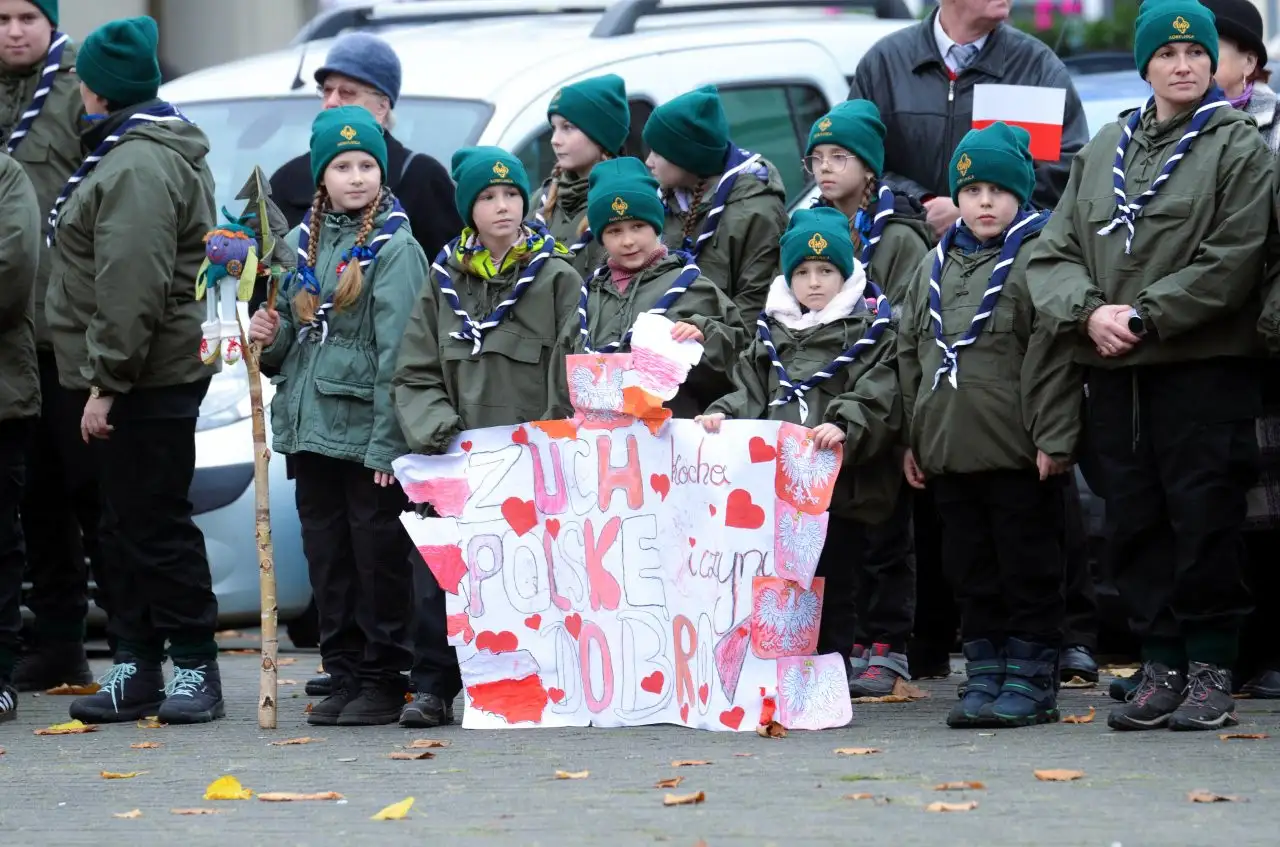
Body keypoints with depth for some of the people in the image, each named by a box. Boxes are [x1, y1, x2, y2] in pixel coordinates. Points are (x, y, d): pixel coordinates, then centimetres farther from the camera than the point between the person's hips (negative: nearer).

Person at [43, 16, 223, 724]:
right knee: (125, 526, 13)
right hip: (139, 379, 11)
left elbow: (130, 289, -24)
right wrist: (102, 378, 24)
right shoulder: (127, 155, 18)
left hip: (147, 380, -11)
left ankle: (194, 666, -1)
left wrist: (105, 381, -23)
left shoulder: (138, 168, -18)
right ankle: (135, 670, 18)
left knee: (153, 525, -6)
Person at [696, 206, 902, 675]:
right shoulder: (771, 333, 17)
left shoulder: (870, 333, 1)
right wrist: (723, 412, -5)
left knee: (834, 583, 1)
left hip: (841, 483, -5)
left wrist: (846, 426, -29)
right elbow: (750, 391, 16)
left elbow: (876, 396, -12)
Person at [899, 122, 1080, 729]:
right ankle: (984, 675, 16)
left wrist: (1053, 438, -14)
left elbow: (1054, 354, -10)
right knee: (970, 568, 10)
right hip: (949, 447, 6)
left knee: (1028, 566, 1)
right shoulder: (936, 267, 14)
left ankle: (1031, 679, 5)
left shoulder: (1036, 259, -6)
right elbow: (911, 352, 18)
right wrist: (913, 439, 15)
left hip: (1017, 451, -6)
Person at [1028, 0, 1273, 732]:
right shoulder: (1105, 150, 16)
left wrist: (1143, 316, -14)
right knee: (1137, 525, 6)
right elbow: (1056, 252, 12)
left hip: (1206, 368, -5)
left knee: (1206, 521, -5)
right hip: (1116, 372, 5)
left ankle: (1211, 672, 3)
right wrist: (1089, 311, -7)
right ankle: (1162, 667, 13)